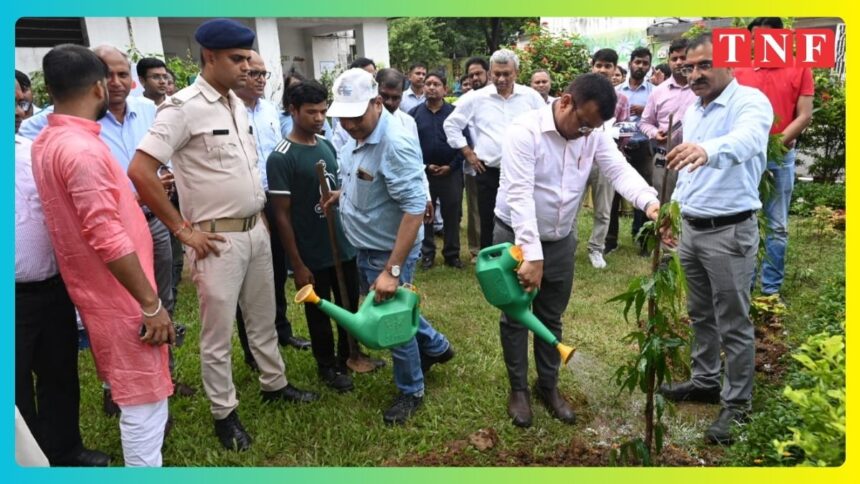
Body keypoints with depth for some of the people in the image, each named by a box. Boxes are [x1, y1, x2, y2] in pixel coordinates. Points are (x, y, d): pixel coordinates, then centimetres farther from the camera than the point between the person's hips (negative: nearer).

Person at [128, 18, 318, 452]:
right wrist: (182, 229, -17)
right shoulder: (184, 107, -15)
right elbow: (139, 171, -20)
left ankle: (274, 383, 37)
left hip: (256, 231, 7)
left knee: (263, 318, 20)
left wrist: (260, 213, 12)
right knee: (218, 331, 6)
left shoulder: (238, 104, 9)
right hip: (218, 239, -7)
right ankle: (224, 413, 21)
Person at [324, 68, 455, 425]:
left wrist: (393, 269, -32)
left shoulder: (395, 144, -27)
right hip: (366, 247, 9)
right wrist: (341, 194, 0)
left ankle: (411, 392, 31)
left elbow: (415, 209, -31)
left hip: (388, 251, -9)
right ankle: (435, 347, 48)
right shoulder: (360, 135, 0)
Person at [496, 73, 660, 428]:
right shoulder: (524, 130, -24)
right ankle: (518, 389, 27)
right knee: (515, 318, 9)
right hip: (516, 237, -4)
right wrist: (532, 254, -35)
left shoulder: (594, 134, -6)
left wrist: (650, 202, -36)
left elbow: (620, 170, -14)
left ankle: (548, 386, 34)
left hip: (561, 240, 5)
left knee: (551, 318, 16)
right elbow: (519, 194, -30)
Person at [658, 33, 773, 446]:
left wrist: (708, 150, -59)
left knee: (733, 323, 4)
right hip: (691, 228, 8)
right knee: (700, 314, 19)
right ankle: (705, 381, 36)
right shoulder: (692, 110, 11)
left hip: (730, 231, -7)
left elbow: (745, 139, -39)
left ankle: (737, 403, 19)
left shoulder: (750, 102, -14)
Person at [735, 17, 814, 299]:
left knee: (777, 226, 4)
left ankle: (771, 289, 13)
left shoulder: (800, 69, 3)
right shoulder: (740, 73, 7)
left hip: (781, 157, -1)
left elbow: (804, 116, -1)